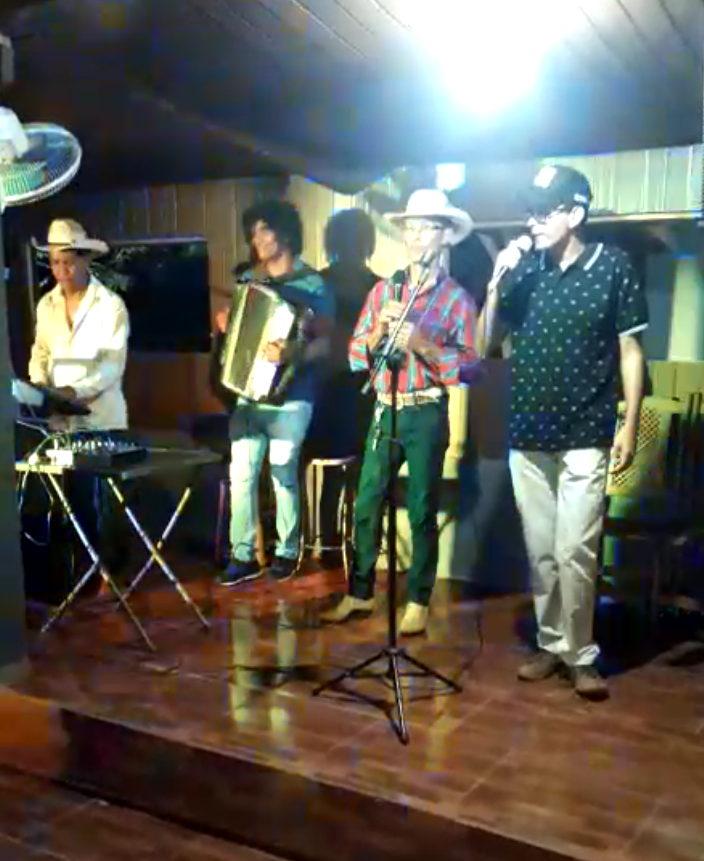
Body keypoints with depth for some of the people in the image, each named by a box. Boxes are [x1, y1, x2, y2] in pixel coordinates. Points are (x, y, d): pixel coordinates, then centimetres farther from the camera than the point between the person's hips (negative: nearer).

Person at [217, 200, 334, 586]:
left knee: (283, 475, 2)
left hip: (290, 396, -5)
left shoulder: (312, 284, -5)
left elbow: (323, 343, -12)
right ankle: (243, 555, 8)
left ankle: (287, 552, 19)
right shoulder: (248, 279, 13)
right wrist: (227, 327, 5)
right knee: (241, 474, 0)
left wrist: (293, 354, -29)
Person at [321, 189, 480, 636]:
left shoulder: (457, 298, -2)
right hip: (384, 411, 4)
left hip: (427, 415, -3)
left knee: (422, 511, 4)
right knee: (366, 506, 7)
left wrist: (422, 344, -20)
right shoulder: (383, 290, 9)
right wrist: (381, 328, -11)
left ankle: (419, 601, 17)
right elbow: (356, 357, 6)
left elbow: (469, 367, -9)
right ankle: (360, 593, 22)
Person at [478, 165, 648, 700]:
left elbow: (630, 351, -1)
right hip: (528, 436, 4)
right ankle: (552, 645, 24)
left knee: (575, 551, -6)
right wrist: (496, 284, -8)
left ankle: (581, 655, 10)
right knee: (541, 551, 10)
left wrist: (630, 427, -6)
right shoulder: (523, 269, 4)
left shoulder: (613, 267, -3)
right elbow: (483, 344, 6)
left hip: (585, 438, -3)